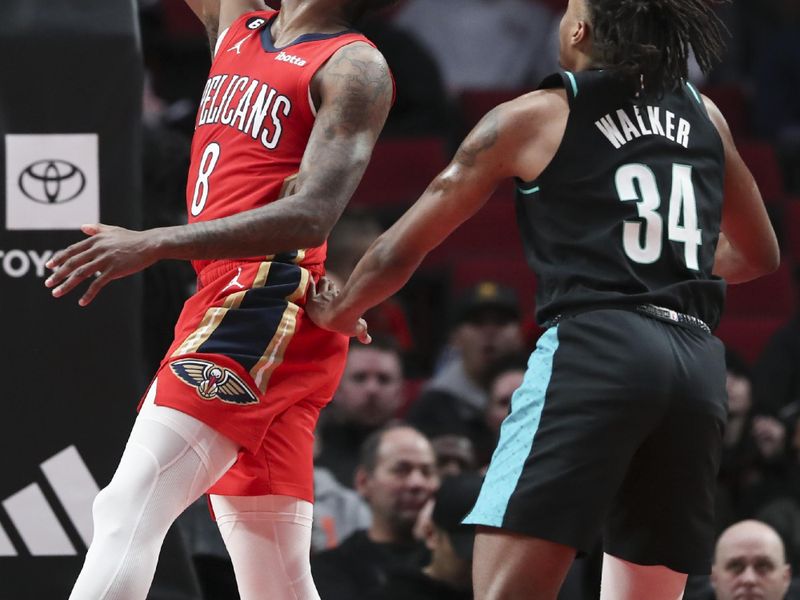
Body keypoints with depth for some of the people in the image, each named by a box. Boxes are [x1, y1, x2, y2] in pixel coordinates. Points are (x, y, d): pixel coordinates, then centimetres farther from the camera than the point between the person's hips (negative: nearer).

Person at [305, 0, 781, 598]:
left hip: (594, 348, -5)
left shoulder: (535, 118, 7)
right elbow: (758, 255, 34)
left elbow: (402, 249, 14)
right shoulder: (703, 117, 19)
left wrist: (339, 310, 33)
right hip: (700, 363, 5)